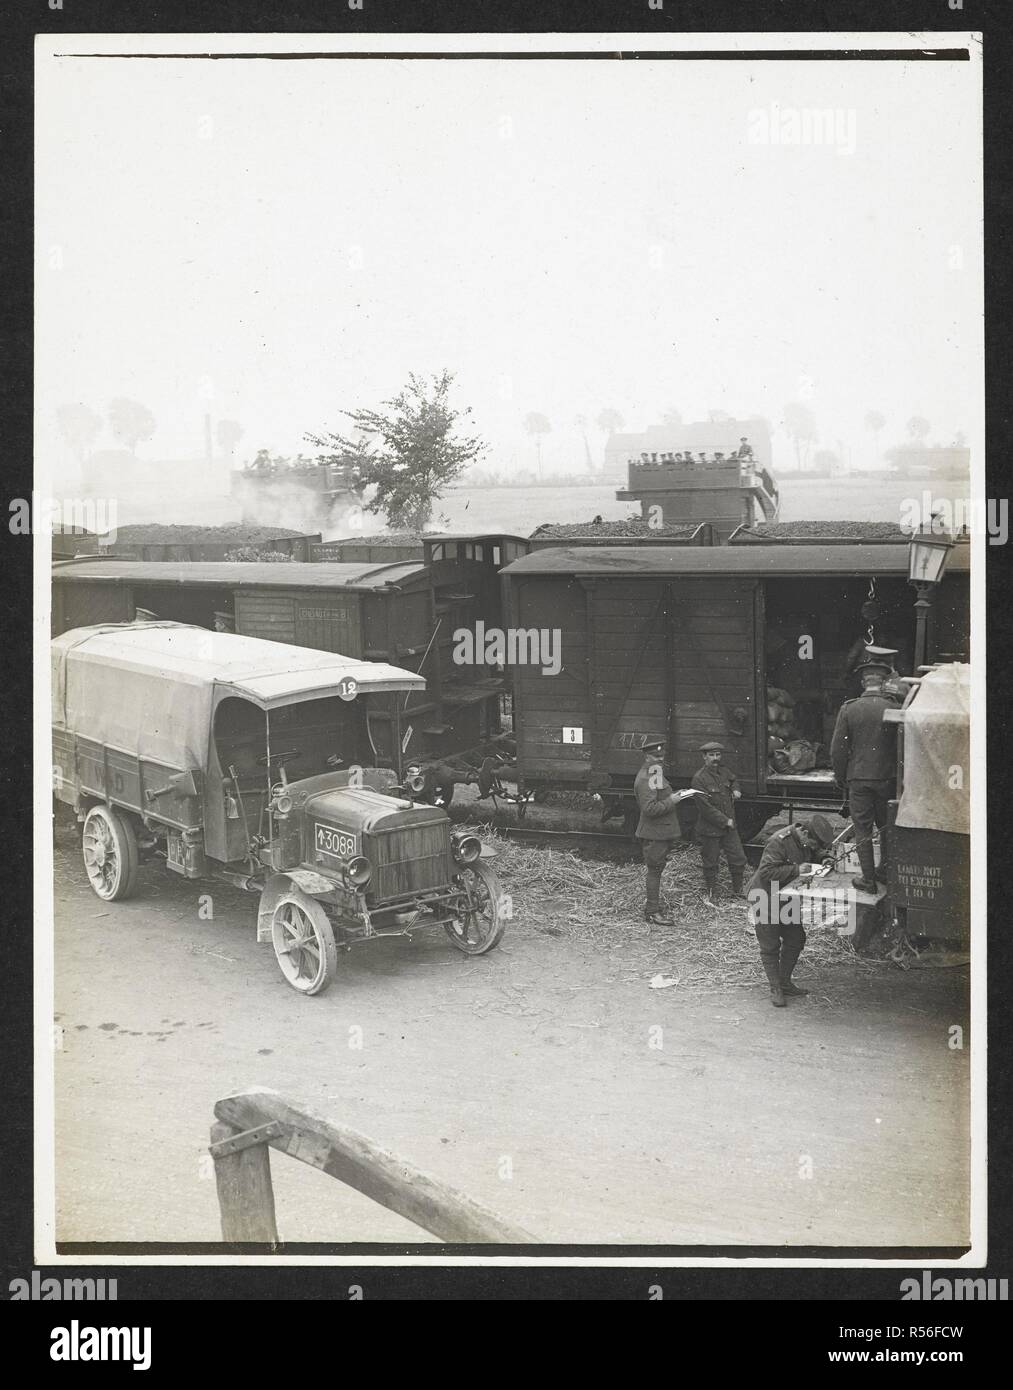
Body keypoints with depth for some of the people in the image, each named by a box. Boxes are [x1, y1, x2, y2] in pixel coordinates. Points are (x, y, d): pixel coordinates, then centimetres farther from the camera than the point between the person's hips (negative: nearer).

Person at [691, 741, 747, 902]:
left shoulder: (724, 771, 4)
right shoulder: (699, 778, -18)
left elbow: (734, 779, 31)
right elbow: (705, 806, -21)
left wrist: (735, 790, 8)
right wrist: (725, 821, -17)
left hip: (729, 825, 6)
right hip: (710, 828, -6)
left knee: (739, 859, 9)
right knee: (710, 863, 7)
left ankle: (738, 890, 27)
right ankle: (709, 893, 24)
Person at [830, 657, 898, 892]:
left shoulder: (848, 709, -8)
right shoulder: (894, 709, -8)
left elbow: (838, 749, -4)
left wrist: (841, 777, 9)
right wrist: (899, 776, 13)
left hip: (858, 778, -1)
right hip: (888, 778, 1)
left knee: (862, 830, 7)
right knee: (887, 827, 18)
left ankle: (868, 879, 10)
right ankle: (885, 871, 29)